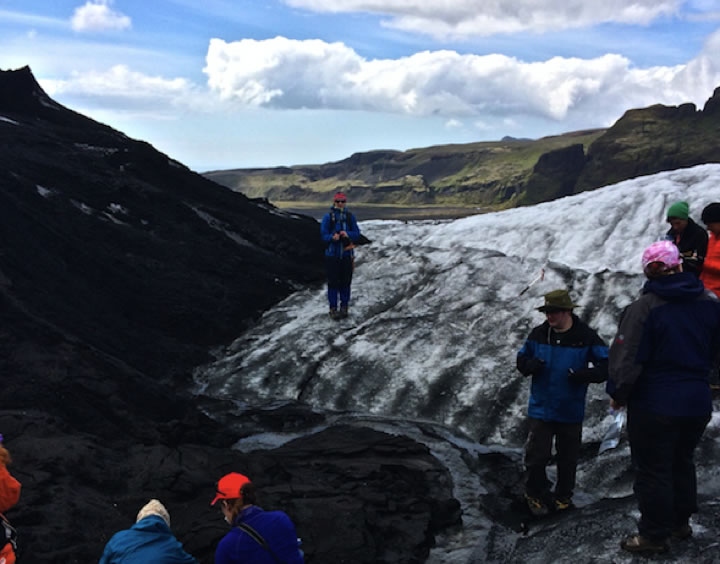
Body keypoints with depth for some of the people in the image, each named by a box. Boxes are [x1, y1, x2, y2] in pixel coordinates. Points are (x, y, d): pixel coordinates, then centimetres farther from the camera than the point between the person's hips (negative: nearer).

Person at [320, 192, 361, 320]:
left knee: (345, 282, 6)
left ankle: (344, 307, 18)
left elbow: (357, 233, 3)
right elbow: (324, 235, -5)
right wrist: (332, 237, -26)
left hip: (347, 255, 2)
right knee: (333, 282, 0)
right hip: (332, 254, -2)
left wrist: (348, 234, -18)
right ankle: (333, 308, 9)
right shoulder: (328, 217, -3)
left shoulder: (350, 217, 4)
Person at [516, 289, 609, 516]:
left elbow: (606, 367, -7)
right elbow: (521, 359, 10)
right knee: (536, 455, 1)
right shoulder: (538, 334, -1)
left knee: (568, 457, 12)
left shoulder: (586, 337, -8)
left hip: (571, 410, -1)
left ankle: (563, 496, 31)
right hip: (541, 408, 1)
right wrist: (531, 365, -14)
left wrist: (583, 374, -25)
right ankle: (535, 494, 21)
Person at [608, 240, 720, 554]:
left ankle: (654, 535, 18)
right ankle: (681, 522, 38)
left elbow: (627, 360, -17)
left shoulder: (643, 308, -19)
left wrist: (618, 395, -2)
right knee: (682, 462, 24)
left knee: (653, 470, 7)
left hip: (654, 405, -6)